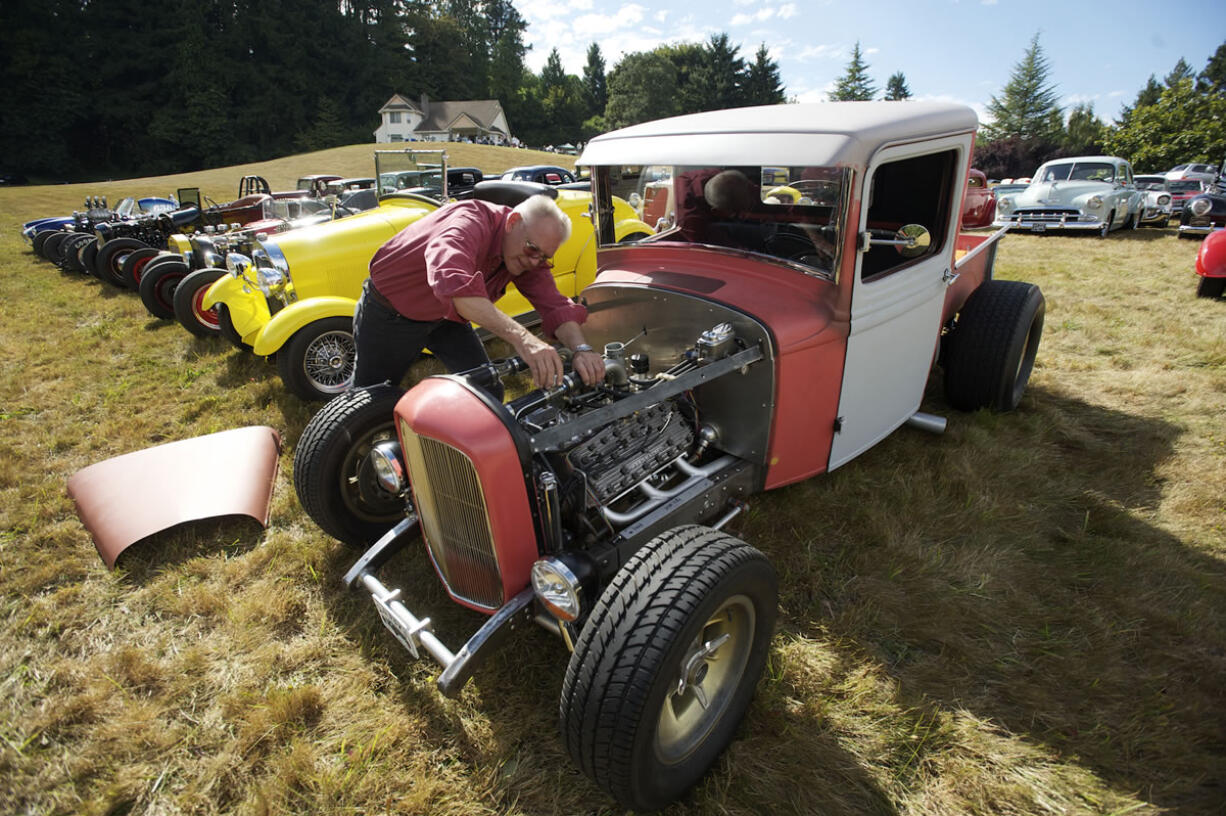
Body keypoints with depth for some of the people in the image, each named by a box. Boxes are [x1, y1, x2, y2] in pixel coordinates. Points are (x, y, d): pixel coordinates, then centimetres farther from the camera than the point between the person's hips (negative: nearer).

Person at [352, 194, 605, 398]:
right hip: (389, 313, -5)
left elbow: (555, 305, -21)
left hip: (447, 316, 6)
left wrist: (581, 348, -43)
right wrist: (520, 338, -68)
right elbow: (450, 279, -57)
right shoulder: (471, 220, -37)